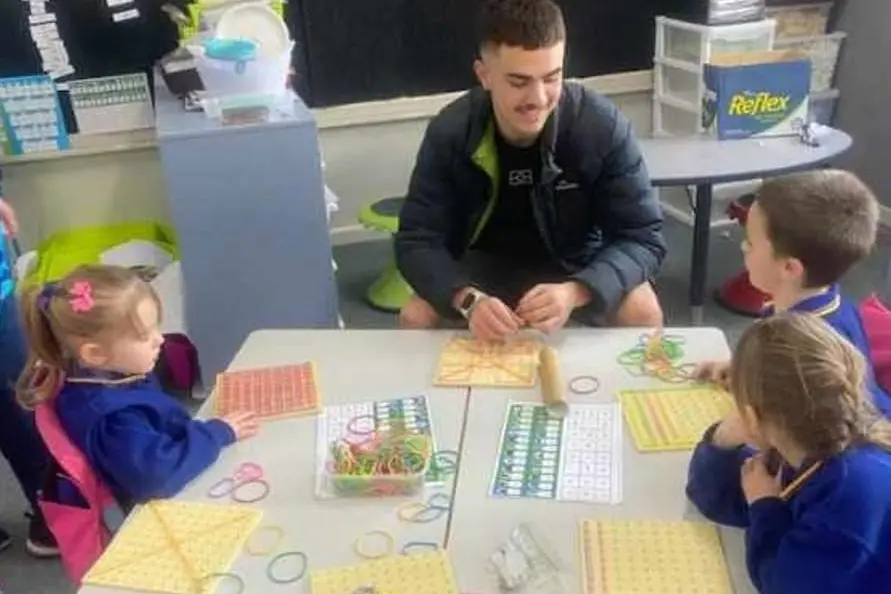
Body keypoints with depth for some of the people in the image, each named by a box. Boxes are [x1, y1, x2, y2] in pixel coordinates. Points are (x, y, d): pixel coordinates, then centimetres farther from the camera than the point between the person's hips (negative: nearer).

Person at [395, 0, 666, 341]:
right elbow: (416, 241, -20)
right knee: (415, 317, -23)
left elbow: (644, 237, -23)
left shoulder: (603, 126, -24)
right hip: (485, 264, 1)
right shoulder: (449, 133, -21)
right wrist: (468, 299, -41)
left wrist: (576, 292, -43)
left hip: (576, 265, 0)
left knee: (642, 312, -26)